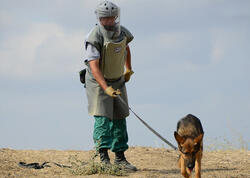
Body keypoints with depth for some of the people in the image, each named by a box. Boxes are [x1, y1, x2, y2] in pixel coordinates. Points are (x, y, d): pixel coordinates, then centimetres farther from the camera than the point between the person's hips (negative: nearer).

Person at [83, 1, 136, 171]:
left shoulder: (122, 32, -2)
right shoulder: (94, 37, -23)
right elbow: (94, 66, -29)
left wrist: (128, 69, 23)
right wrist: (106, 88, -38)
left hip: (118, 81, 6)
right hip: (98, 82, -6)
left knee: (119, 118, 6)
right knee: (102, 117, -14)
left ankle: (120, 157, 12)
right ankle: (104, 158, -15)